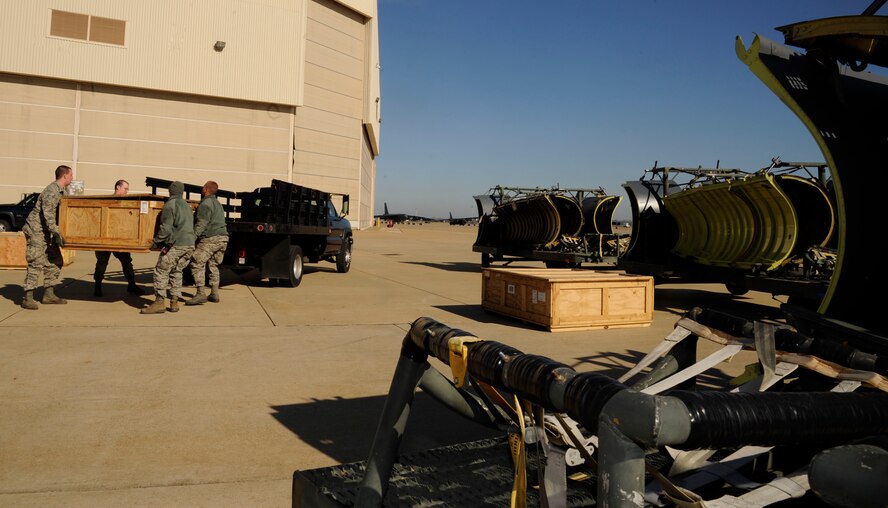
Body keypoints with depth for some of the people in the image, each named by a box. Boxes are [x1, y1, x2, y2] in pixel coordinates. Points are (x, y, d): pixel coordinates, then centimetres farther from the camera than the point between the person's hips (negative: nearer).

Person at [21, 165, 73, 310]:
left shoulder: (61, 191, 13)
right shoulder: (52, 191, -17)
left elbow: (59, 213, 23)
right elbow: (48, 214, -25)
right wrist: (57, 233, -28)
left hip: (46, 232, 10)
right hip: (36, 230, -10)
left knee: (55, 262, 10)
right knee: (36, 263, -12)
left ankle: (48, 294, 15)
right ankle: (28, 298, -8)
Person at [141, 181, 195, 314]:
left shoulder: (170, 205, -6)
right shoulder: (187, 206, 19)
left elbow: (166, 228, -11)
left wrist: (156, 243, -2)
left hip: (176, 244, -7)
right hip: (190, 244, 7)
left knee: (161, 271, -1)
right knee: (176, 272, 15)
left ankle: (159, 302, -4)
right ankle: (174, 302, 12)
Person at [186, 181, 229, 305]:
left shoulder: (205, 204, -7)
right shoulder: (217, 203, 23)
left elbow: (201, 224, -16)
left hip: (210, 239, -9)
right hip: (223, 238, 9)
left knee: (197, 264, -7)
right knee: (213, 265, 16)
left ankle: (200, 294, -14)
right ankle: (214, 293, 16)